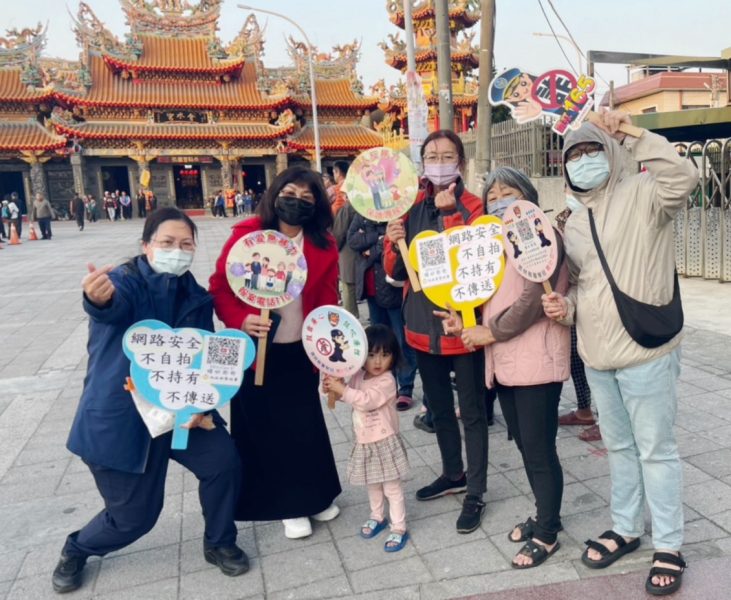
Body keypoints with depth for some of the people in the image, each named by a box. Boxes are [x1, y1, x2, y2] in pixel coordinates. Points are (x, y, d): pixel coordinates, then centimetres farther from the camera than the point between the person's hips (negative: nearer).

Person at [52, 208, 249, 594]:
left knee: (224, 461, -12)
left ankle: (218, 543, 16)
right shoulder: (126, 281, -16)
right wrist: (99, 298, -66)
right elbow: (114, 305, -41)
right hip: (117, 418, -4)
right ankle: (76, 550, 37)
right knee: (134, 517, 2)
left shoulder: (196, 298, -1)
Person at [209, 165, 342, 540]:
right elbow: (220, 287, -9)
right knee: (265, 426, 8)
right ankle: (289, 506, 26)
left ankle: (315, 495, 35)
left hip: (300, 351, 2)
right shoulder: (247, 234, -11)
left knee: (306, 423, 12)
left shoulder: (324, 245, -3)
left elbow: (327, 299, 1)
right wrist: (240, 320, -26)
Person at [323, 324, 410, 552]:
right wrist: (334, 388, -9)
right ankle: (377, 517, 42)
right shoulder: (359, 376, 0)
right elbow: (349, 395, 12)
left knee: (392, 488, 5)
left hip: (384, 443, -7)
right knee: (372, 484, 23)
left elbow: (366, 401, -32)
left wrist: (341, 389, -33)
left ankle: (399, 528, 17)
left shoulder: (387, 381, -22)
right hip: (364, 443, 7)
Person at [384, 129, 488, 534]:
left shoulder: (473, 206, -7)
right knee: (439, 407, 20)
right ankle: (453, 473, 40)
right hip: (423, 324, 6)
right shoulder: (411, 207, 5)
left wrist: (450, 212, -25)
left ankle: (475, 492, 20)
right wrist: (394, 246, -14)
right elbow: (396, 272, 7)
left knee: (471, 411, 6)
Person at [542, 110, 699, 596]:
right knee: (619, 447, 20)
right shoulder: (574, 223, 13)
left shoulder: (641, 195, -7)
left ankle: (669, 548, 22)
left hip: (645, 352, -7)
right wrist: (566, 306, 0)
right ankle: (626, 529, 37)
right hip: (597, 357, 7)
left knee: (656, 450, 5)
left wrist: (632, 135, -24)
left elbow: (684, 177, -30)